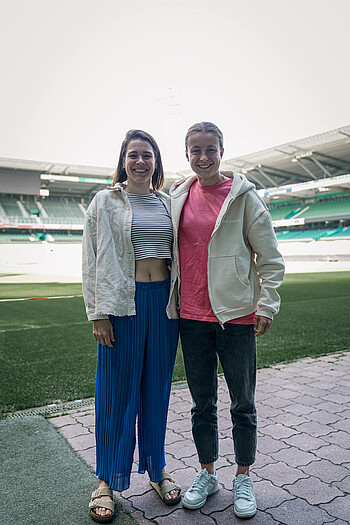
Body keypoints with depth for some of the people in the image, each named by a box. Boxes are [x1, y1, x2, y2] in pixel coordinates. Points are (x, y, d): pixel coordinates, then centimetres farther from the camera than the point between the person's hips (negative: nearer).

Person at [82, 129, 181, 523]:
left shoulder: (167, 204, 14)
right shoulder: (105, 202, 3)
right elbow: (92, 261, -1)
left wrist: (181, 304, 6)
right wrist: (98, 313, -8)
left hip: (164, 300, 4)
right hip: (123, 302, -3)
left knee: (157, 387, 12)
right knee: (117, 390, 4)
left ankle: (157, 469, 31)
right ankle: (107, 480, 23)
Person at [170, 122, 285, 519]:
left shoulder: (243, 196, -4)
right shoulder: (177, 197, 7)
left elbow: (270, 259, -2)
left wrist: (266, 306, -8)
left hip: (235, 314, -3)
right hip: (191, 315, 3)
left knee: (242, 404, 11)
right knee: (202, 403, 16)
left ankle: (243, 478, 32)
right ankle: (207, 474, 35)